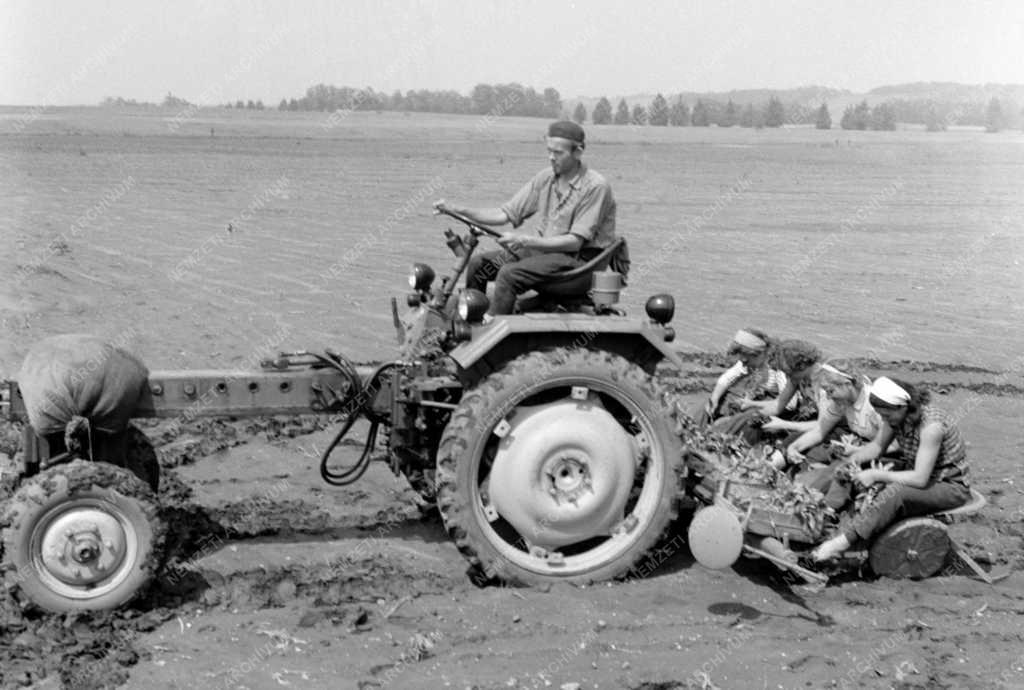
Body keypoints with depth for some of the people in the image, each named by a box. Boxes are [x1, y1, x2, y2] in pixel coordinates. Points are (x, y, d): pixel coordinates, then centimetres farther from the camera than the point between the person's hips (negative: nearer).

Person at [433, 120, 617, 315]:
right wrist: (457, 210, -7)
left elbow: (575, 242, -19)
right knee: (479, 263, -6)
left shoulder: (595, 187, -15)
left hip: (581, 257, -7)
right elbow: (505, 214, 5)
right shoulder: (545, 178, 5)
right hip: (546, 249, 8)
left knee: (509, 274, -28)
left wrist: (526, 240, -26)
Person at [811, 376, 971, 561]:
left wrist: (876, 475, -28)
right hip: (918, 477, 9)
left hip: (951, 487, -9)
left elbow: (919, 479, -31)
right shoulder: (895, 416, -8)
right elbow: (877, 445, 8)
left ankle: (842, 542, -39)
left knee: (895, 492, -35)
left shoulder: (931, 425, -30)